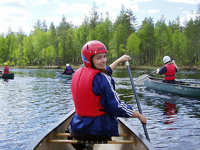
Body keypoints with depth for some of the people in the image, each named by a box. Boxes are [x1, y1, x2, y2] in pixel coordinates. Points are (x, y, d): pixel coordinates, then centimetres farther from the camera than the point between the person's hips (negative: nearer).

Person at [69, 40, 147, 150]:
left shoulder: (77, 74, 3)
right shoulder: (101, 79, -20)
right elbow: (117, 107, -18)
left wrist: (119, 60, 31)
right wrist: (139, 116, -3)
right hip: (99, 130, -7)